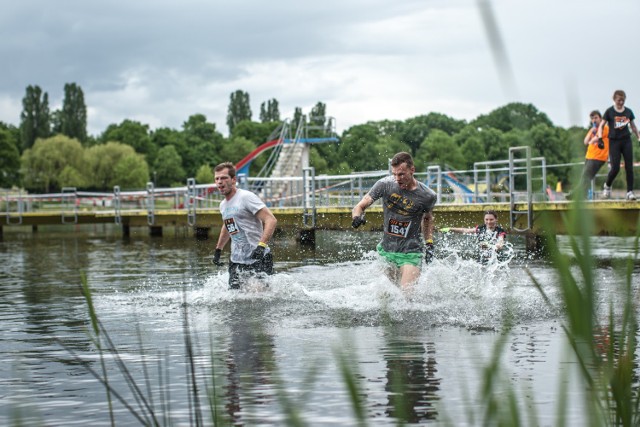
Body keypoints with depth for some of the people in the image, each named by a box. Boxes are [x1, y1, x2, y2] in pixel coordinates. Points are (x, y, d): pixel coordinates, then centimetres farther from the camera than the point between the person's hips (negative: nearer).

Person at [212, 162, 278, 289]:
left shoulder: (246, 197, -12)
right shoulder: (223, 205, 14)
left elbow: (271, 220, -20)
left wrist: (262, 245, -31)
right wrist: (218, 250, 33)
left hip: (258, 259, -7)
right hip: (236, 261, 7)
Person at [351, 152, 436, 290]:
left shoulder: (427, 196, -8)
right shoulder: (385, 184, -9)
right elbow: (359, 207, -6)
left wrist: (429, 243, 4)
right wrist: (357, 217, -28)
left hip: (410, 253, -3)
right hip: (386, 250, 3)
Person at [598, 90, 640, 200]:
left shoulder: (628, 112, 8)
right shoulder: (609, 111, -1)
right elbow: (601, 126, 2)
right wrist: (600, 138, -11)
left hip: (626, 141, 3)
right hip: (614, 141, -3)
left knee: (629, 167, -5)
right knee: (615, 168, -9)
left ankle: (630, 192, -1)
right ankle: (607, 186, 18)